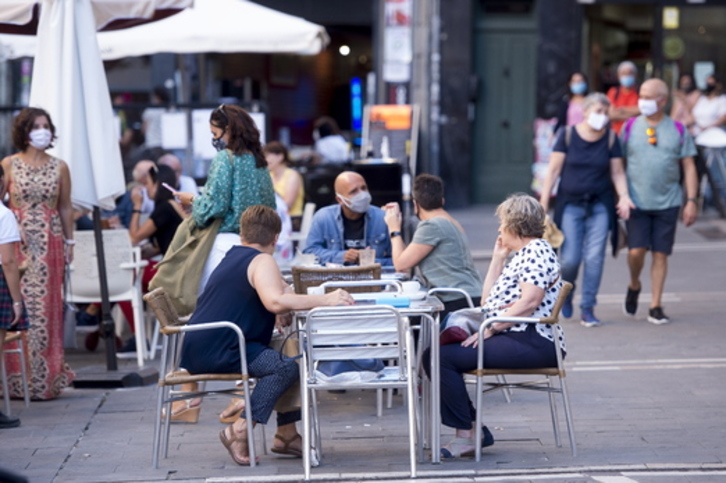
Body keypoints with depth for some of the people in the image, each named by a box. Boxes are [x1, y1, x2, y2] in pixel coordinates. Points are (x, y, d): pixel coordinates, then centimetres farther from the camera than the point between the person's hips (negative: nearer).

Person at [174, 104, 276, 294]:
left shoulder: (224, 158, -8)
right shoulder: (259, 161, 13)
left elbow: (215, 205, -15)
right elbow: (270, 205, 17)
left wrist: (192, 200, 3)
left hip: (226, 242, -7)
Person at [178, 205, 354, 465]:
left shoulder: (233, 257, 21)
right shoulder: (262, 261, -9)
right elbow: (275, 301, -28)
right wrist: (325, 300, -26)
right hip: (217, 350, -10)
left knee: (292, 354, 14)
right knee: (285, 366, -24)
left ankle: (286, 435, 13)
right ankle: (240, 431, -22)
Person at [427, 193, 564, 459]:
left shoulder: (536, 251, -8)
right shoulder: (521, 255, 24)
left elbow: (529, 302, -20)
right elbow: (487, 300, 22)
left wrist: (490, 329, -18)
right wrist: (497, 259, 20)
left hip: (532, 342, -11)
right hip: (513, 337, 11)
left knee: (441, 356, -21)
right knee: (437, 354, 3)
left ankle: (467, 434, -15)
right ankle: (475, 431, 1)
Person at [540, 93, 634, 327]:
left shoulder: (610, 138, 3)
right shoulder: (568, 135, -1)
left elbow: (617, 172, 5)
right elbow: (554, 170, -1)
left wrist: (623, 196, -12)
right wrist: (543, 202, -5)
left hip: (600, 205, 1)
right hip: (571, 204, -1)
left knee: (594, 257, -5)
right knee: (570, 259, -5)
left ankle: (587, 309, 4)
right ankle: (565, 293, 27)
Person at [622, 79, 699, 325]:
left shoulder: (678, 130, 5)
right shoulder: (630, 128, 4)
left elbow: (689, 167, 7)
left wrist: (692, 200, -1)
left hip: (667, 203, 1)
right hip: (636, 202, -1)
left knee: (660, 254, 2)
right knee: (636, 251, -11)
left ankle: (655, 307, 10)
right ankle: (634, 285, 19)